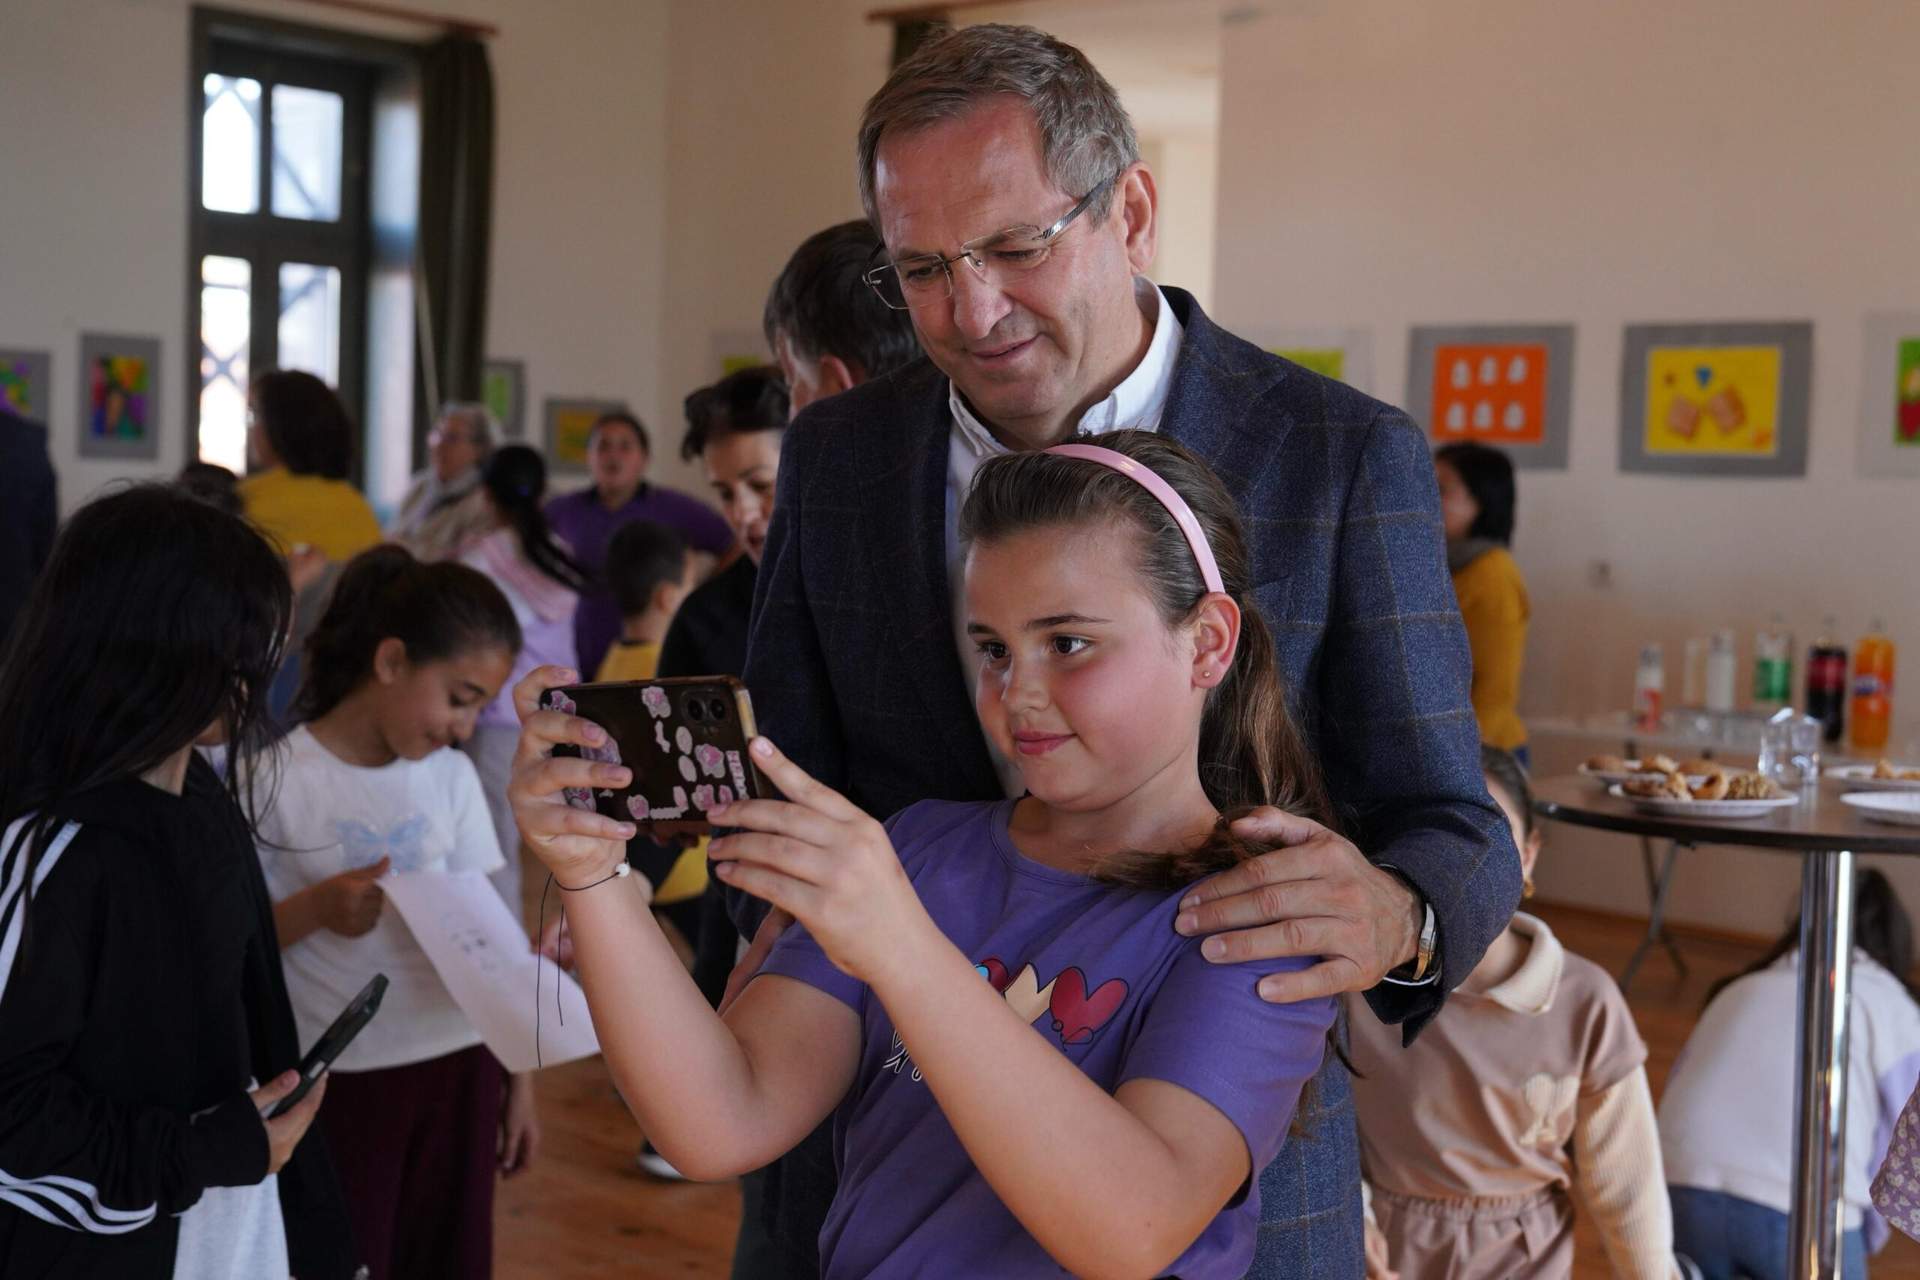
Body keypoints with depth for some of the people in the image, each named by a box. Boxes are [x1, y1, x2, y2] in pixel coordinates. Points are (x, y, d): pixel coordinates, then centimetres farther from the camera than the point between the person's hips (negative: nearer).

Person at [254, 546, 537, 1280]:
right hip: (343, 1081, -4)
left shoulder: (453, 777, 4)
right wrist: (315, 908, -24)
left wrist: (519, 1079, 8)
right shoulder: (280, 780, -11)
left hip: (459, 1071, 4)